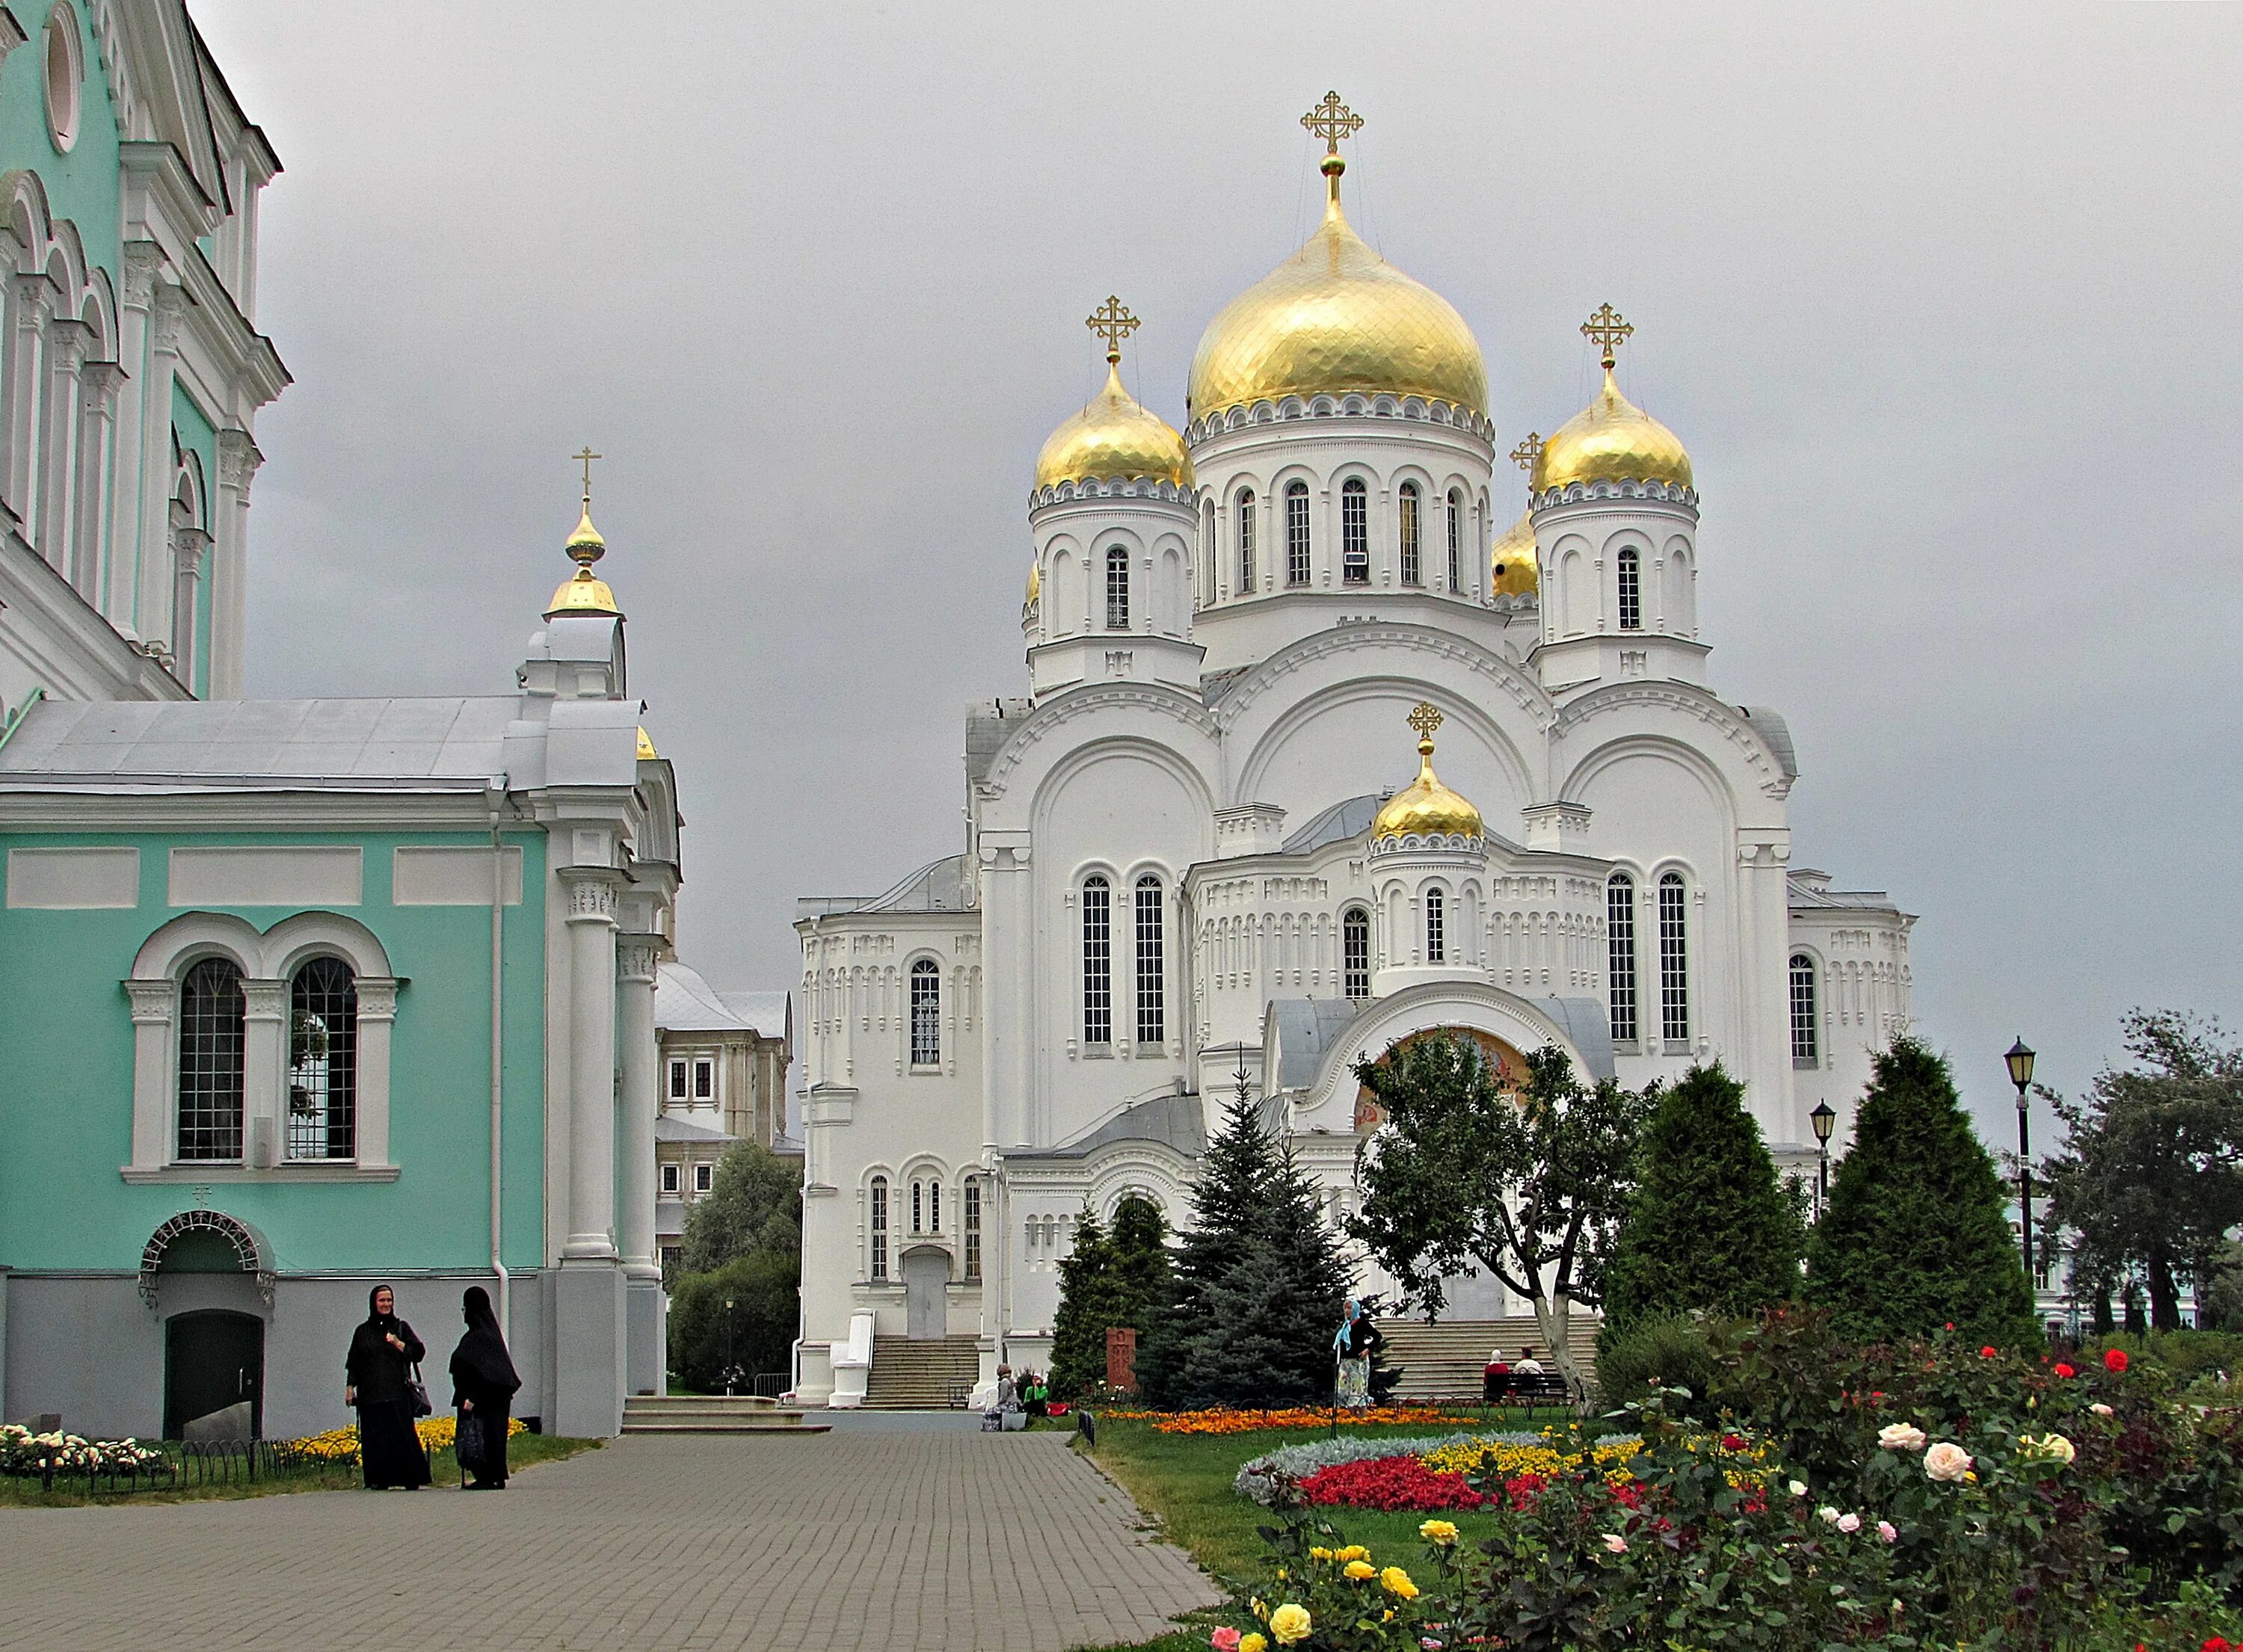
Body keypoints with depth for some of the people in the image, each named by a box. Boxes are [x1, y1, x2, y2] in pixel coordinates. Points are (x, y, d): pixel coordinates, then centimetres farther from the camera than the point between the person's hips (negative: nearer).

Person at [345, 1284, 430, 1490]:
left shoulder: (401, 1327, 10)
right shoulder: (362, 1332, 14)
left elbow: (418, 1352, 4)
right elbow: (353, 1363, 15)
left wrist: (398, 1344, -11)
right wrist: (350, 1387, 6)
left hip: (398, 1393, -2)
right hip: (370, 1394, 2)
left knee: (402, 1434, -9)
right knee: (375, 1437, -3)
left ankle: (411, 1479, -8)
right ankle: (378, 1478, 0)